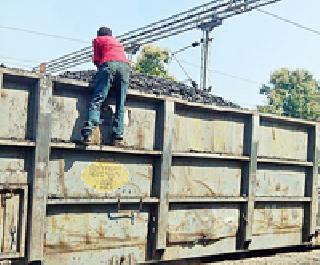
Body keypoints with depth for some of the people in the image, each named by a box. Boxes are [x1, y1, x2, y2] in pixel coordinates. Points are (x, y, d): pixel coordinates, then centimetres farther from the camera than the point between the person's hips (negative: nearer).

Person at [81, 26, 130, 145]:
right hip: (125, 65, 4)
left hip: (109, 64, -3)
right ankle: (118, 136, -6)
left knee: (97, 100, -11)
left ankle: (88, 132, -28)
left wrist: (100, 68, 34)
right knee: (120, 104, 4)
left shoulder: (97, 40, 25)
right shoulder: (117, 41, 37)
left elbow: (97, 59, 17)